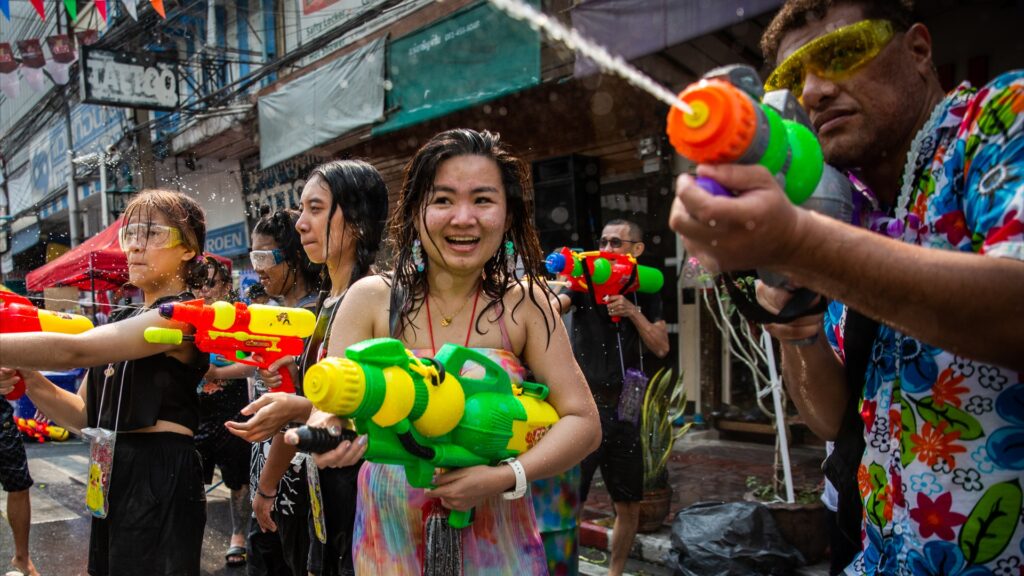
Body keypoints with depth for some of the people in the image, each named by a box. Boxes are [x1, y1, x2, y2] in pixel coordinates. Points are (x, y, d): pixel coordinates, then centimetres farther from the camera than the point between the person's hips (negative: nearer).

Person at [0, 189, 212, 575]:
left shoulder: (182, 315, -13)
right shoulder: (123, 322, 15)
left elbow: (72, 351, -24)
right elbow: (86, 416, 13)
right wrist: (31, 383, -3)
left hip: (160, 480, -8)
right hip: (113, 478, 8)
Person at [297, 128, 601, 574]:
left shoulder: (526, 305, -10)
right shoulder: (372, 299, -10)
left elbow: (582, 421, -11)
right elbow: (328, 402, -11)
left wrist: (505, 478, -25)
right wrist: (326, 430, -33)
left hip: (496, 536, 0)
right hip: (392, 534, 0)